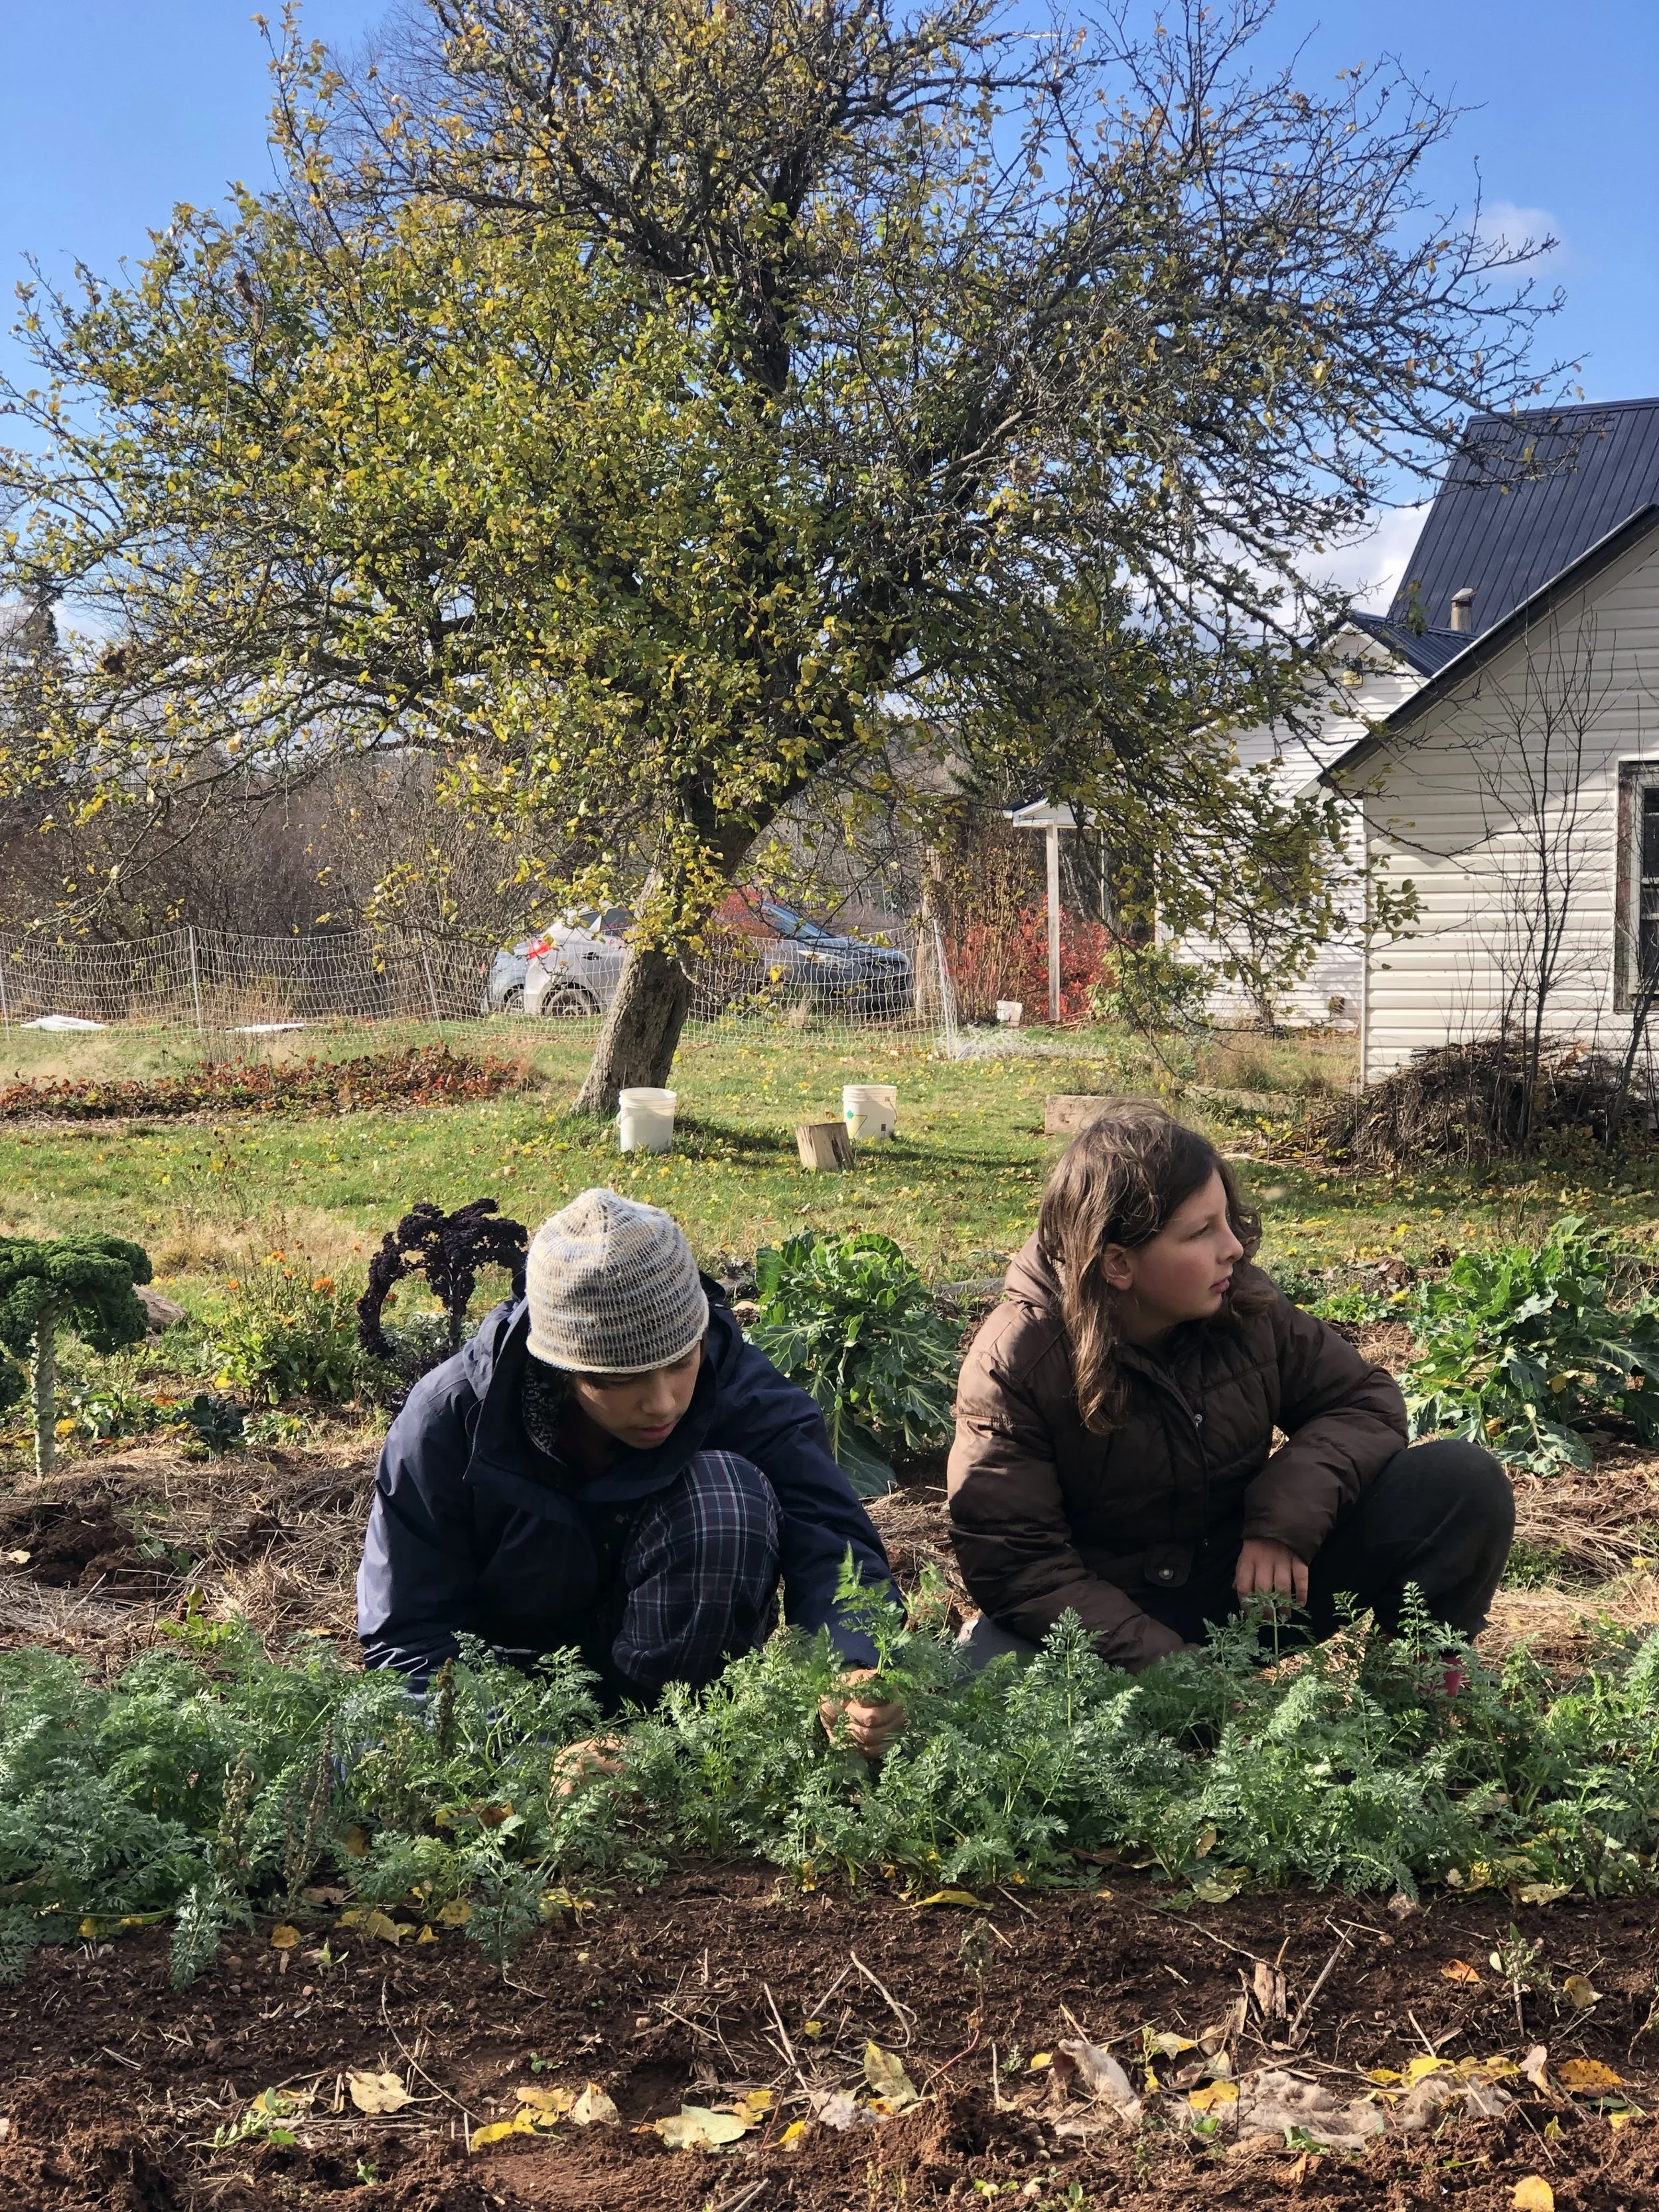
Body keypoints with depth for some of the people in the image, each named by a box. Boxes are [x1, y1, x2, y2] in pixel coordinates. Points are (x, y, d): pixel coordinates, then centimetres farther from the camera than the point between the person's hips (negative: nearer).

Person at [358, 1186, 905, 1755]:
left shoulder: (740, 1391, -22)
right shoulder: (447, 1423, -23)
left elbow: (831, 1536, -30)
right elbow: (405, 1636, -20)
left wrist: (857, 1671, -53)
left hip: (673, 1679, 0)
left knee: (725, 1492, -29)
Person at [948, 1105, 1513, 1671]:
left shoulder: (1243, 1303, -8)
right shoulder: (1014, 1362, -19)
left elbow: (1367, 1401, 1)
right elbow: (1012, 1558, -19)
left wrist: (1288, 1515, -20)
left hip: (1257, 1582, 4)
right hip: (1107, 1617, -3)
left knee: (1462, 1483, -14)